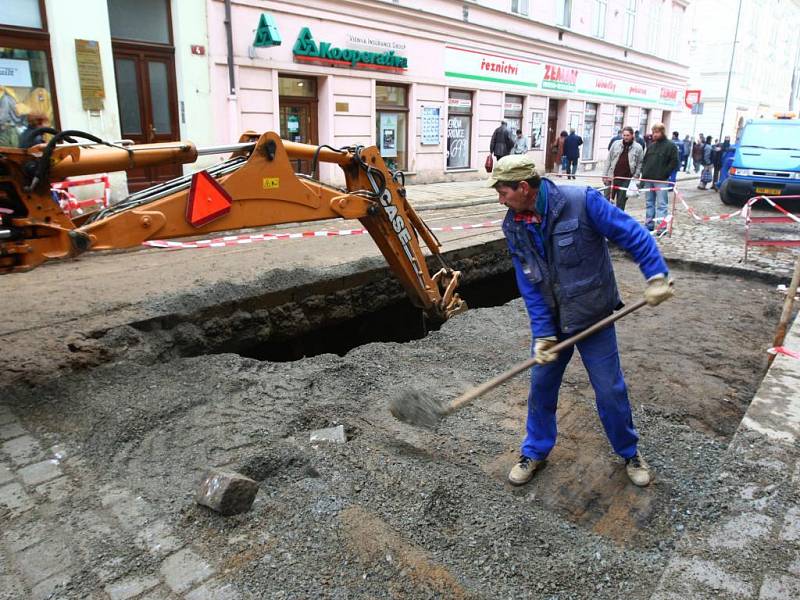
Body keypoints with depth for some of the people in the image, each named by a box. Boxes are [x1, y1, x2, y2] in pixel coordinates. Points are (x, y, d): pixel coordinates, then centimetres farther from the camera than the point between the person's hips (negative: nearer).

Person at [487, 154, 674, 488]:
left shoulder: (582, 202, -21)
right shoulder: (514, 227, -7)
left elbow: (632, 234, -13)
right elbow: (529, 287, -7)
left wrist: (656, 276, -21)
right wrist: (542, 335, -11)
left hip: (593, 318, -3)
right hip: (552, 322, 4)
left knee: (610, 391, 7)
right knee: (541, 385, 9)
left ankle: (629, 452, 34)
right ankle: (535, 452, 30)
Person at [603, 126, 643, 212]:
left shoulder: (638, 148, 0)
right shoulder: (616, 144, 4)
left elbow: (639, 164, 2)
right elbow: (609, 160, 6)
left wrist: (635, 177, -6)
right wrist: (605, 175, 2)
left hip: (626, 179, -1)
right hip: (612, 177, 1)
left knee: (621, 202, 5)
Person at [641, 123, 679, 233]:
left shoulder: (670, 146, -3)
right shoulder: (651, 146, 15)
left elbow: (674, 162, -7)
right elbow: (644, 161, 19)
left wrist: (664, 174, -12)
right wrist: (644, 175, 9)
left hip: (661, 181, -6)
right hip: (648, 179, 6)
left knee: (661, 204, -4)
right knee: (649, 203, 11)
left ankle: (662, 226, -3)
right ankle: (648, 224, 18)